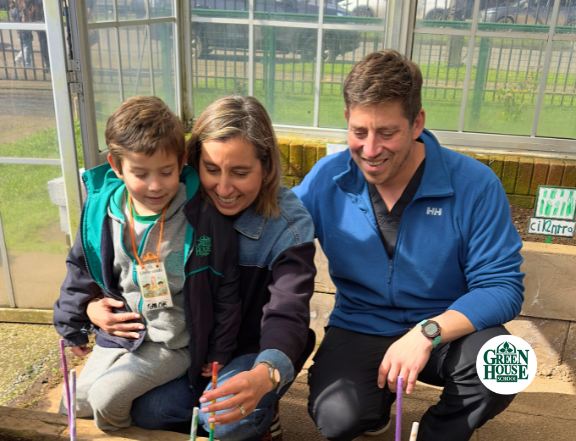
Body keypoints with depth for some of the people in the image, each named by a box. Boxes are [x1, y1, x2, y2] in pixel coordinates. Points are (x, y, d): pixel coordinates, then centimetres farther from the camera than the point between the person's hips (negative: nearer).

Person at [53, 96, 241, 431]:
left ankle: (120, 432, 15)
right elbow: (81, 272, 10)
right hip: (119, 334, 5)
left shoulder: (205, 219, -20)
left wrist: (219, 353, -5)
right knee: (74, 406, 11)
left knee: (106, 395, -18)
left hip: (174, 343, -5)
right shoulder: (100, 213, -8)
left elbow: (226, 292, -10)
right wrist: (72, 327, 17)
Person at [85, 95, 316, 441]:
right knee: (146, 411, -18)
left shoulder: (289, 224, -20)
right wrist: (95, 304, -18)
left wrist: (264, 375, -49)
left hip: (257, 350, -3)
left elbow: (287, 316, -27)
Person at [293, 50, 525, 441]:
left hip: (448, 331, 0)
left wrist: (428, 332, -29)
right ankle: (378, 397, 13)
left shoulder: (475, 185, -14)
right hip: (359, 330, 1)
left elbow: (503, 286, -13)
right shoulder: (326, 178, -8)